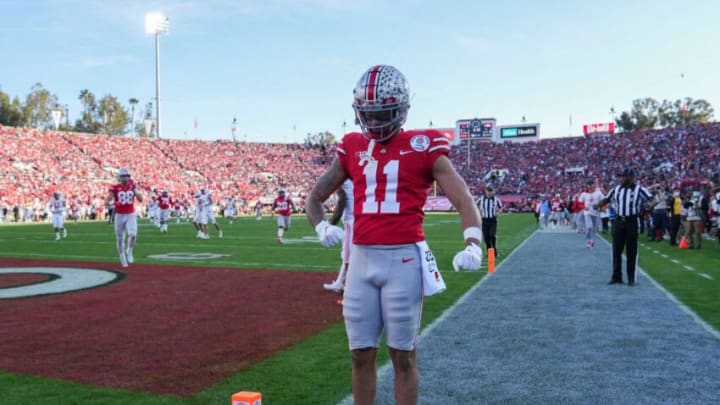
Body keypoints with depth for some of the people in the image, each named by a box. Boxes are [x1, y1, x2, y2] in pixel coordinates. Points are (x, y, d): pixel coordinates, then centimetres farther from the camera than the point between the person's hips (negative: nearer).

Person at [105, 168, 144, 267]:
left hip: (131, 215, 0)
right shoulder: (115, 188, -3)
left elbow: (141, 199, 2)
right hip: (119, 216, 0)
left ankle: (129, 252, 7)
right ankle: (123, 258, 23)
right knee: (120, 239, 5)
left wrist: (135, 191, -12)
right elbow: (107, 201, -8)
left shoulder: (132, 186, 3)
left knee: (133, 234, -20)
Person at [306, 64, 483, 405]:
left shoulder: (423, 147, -1)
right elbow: (314, 197, 16)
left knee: (403, 355, 7)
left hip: (403, 259, -4)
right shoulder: (352, 149, 11)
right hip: (362, 258, 4)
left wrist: (472, 245, -24)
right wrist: (322, 227, -6)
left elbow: (464, 201, -6)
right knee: (361, 355, 11)